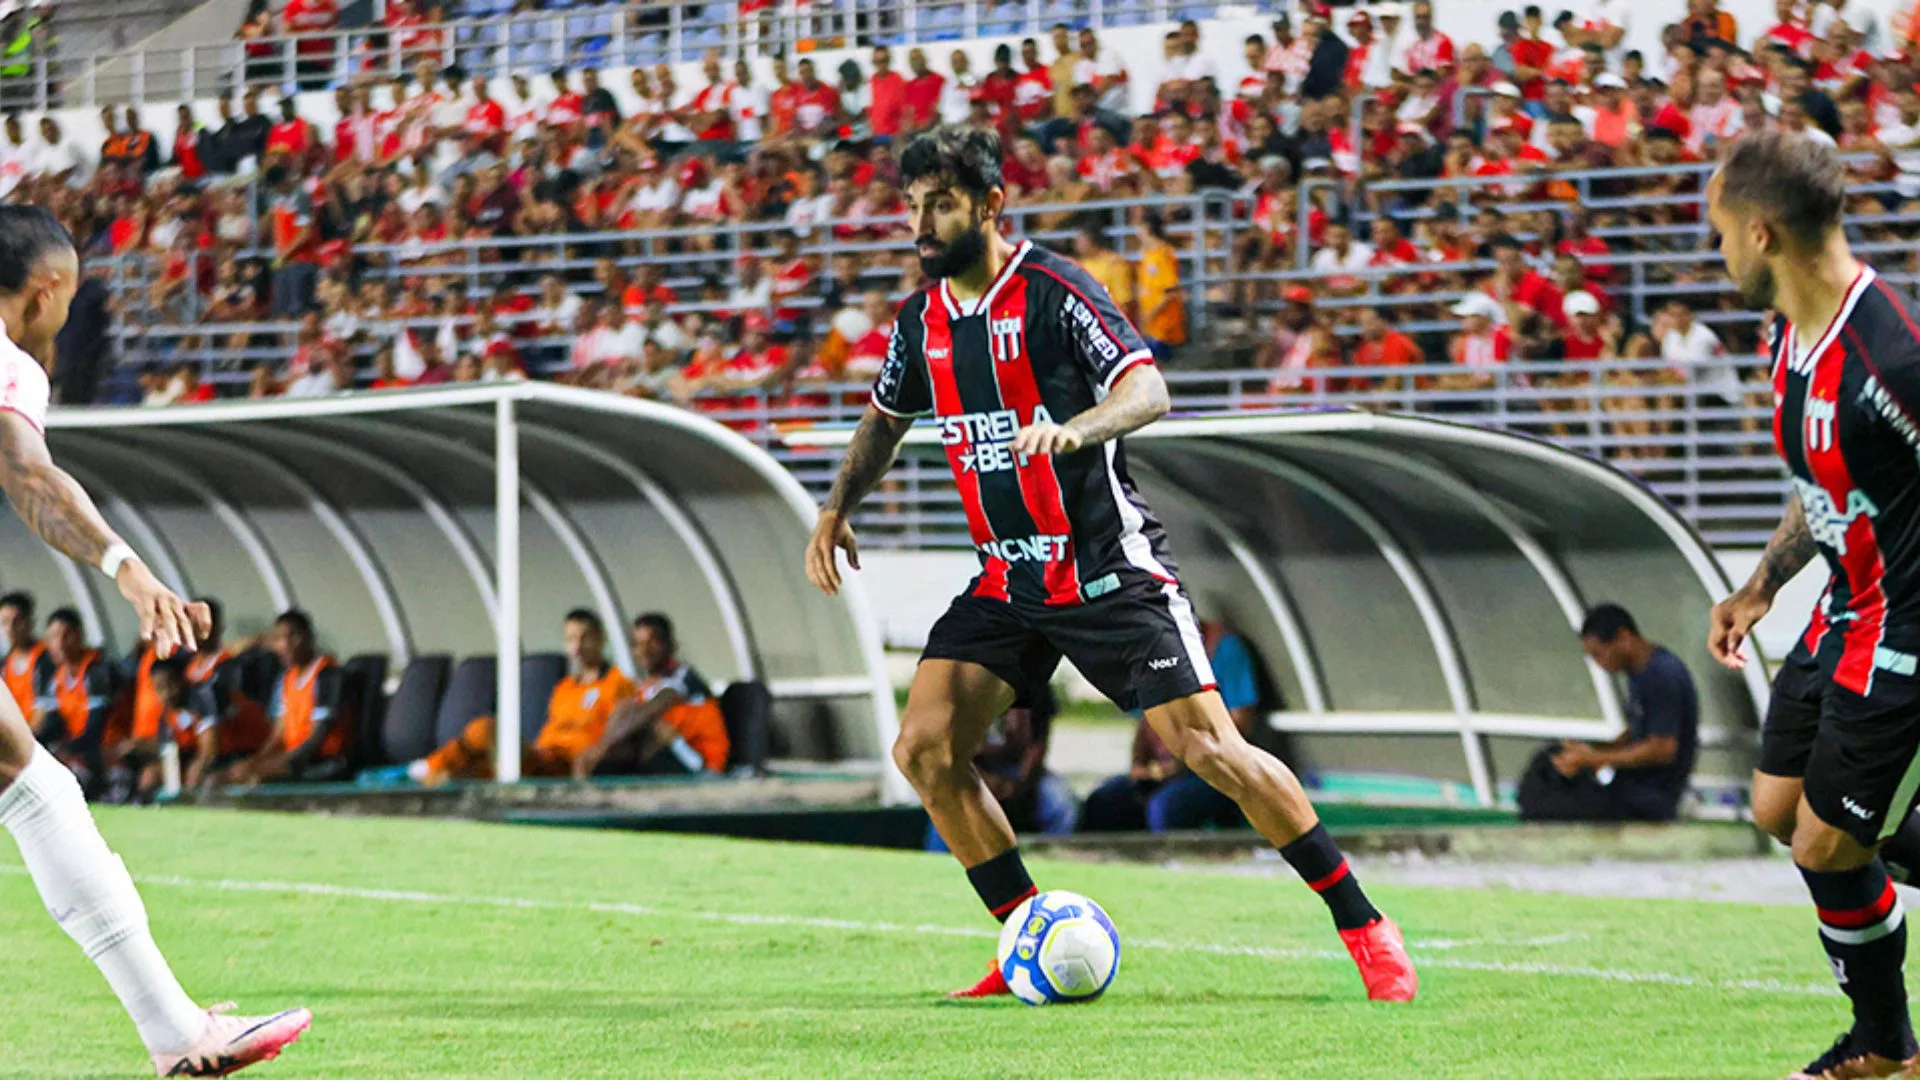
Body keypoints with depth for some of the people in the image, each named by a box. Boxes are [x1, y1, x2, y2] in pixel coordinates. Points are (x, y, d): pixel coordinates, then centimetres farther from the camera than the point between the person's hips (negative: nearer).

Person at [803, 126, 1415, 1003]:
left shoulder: (1052, 291, -13)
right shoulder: (922, 319, 7)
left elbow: (1147, 389, -22)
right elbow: (887, 418, 25)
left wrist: (1072, 430, -41)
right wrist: (838, 507, 11)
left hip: (1108, 568, -7)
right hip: (1005, 583, 7)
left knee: (1206, 748, -12)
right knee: (925, 750, -8)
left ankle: (1363, 928, -1)